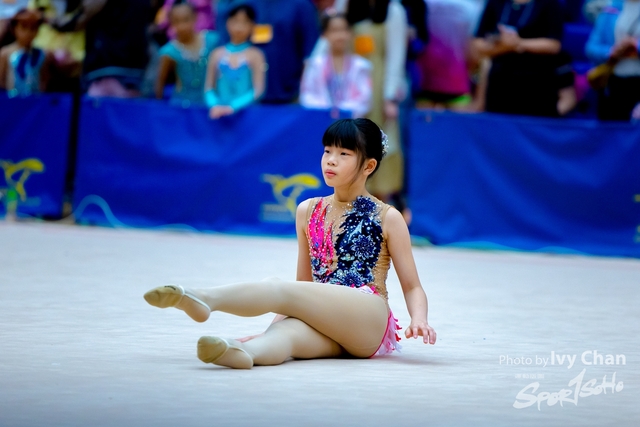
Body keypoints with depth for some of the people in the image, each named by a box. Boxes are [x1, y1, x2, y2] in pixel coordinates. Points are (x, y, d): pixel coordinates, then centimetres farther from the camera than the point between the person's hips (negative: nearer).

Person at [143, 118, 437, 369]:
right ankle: (244, 352, -69)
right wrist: (278, 316, 9)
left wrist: (419, 320, -14)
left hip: (370, 321, -3)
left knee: (280, 289, -29)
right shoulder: (308, 211, 18)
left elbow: (412, 287, 6)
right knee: (287, 330, -36)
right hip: (323, 326, 3)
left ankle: (204, 298, -50)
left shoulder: (387, 218, 6)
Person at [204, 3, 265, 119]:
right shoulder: (217, 54, 10)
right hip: (220, 114, 2)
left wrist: (232, 107, -14)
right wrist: (214, 105, -11)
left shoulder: (254, 55, 1)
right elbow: (209, 87, 9)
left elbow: (258, 90, -5)